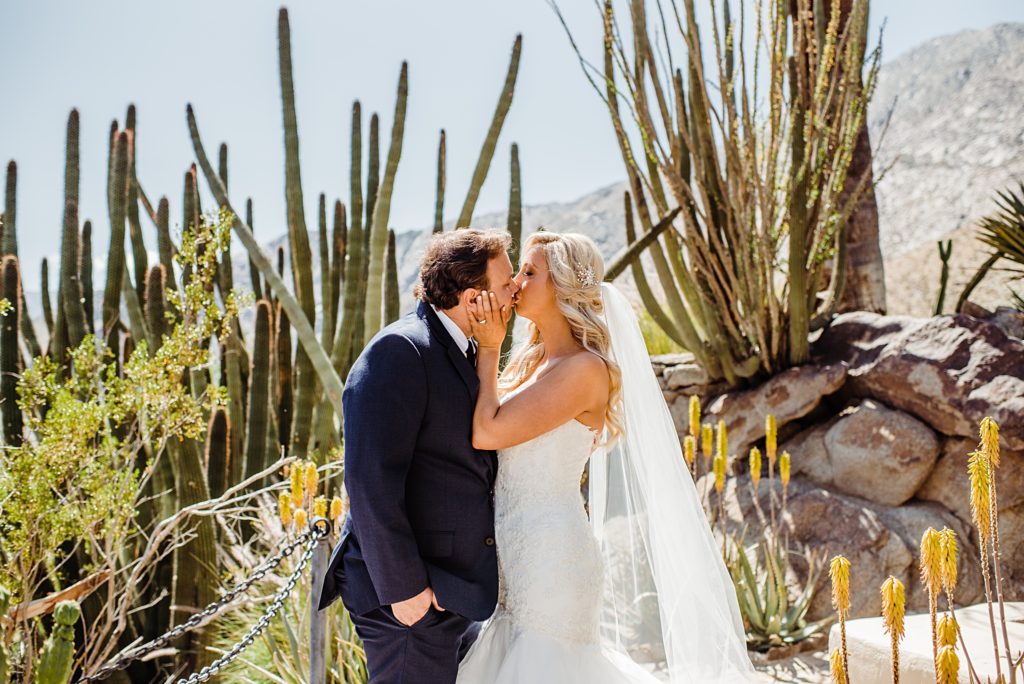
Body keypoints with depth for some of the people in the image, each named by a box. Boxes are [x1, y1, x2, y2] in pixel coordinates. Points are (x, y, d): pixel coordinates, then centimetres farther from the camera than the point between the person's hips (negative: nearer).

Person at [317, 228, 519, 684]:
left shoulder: (463, 353, 14)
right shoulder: (399, 351, -17)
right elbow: (370, 478, -23)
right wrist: (403, 587, -23)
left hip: (455, 591, 9)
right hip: (410, 595, -9)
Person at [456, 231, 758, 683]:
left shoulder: (585, 369, -16)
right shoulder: (530, 361, 11)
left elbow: (487, 432, -20)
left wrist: (489, 349, -9)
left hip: (552, 556, -9)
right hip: (517, 557, 9)